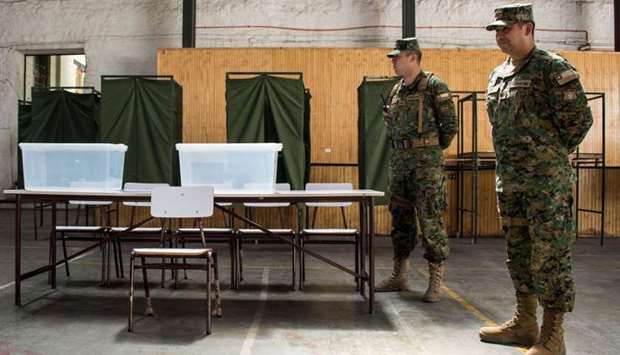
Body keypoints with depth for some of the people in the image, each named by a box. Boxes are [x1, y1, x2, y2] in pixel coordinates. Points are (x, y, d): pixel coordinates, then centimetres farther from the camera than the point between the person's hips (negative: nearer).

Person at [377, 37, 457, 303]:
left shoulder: (433, 86, -7)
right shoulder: (396, 90, 14)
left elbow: (450, 125, -6)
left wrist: (431, 150, 2)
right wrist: (403, 150, 15)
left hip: (426, 162, -7)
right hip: (399, 161, 7)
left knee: (430, 220, -4)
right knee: (400, 219, 11)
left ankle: (435, 281, 5)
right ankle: (399, 275, 22)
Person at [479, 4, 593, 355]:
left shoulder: (553, 68, -10)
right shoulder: (498, 75, 13)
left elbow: (580, 118, -12)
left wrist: (551, 155, -3)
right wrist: (513, 157, 15)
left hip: (547, 181, -8)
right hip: (509, 181, 8)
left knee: (550, 257, -2)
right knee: (519, 254, 15)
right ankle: (524, 323, 29)